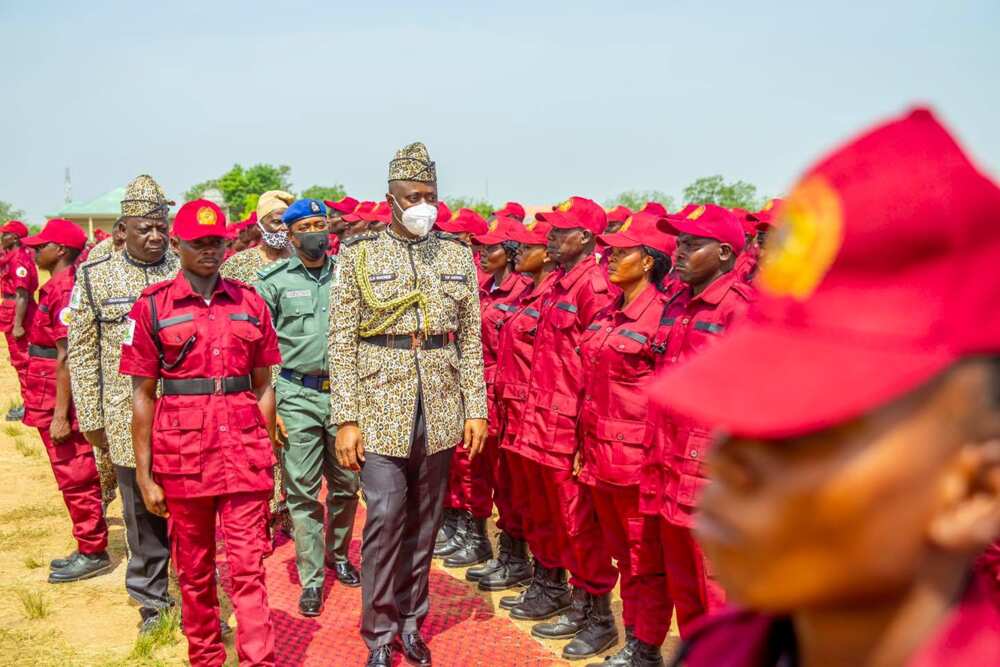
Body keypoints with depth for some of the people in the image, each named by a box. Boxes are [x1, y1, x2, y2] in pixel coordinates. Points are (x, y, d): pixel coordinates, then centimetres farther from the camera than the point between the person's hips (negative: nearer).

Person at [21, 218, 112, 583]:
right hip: (49, 400, 10)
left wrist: (60, 414, -22)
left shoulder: (65, 291, -17)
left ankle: (93, 554, 9)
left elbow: (66, 358, -21)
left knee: (76, 478, -1)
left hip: (61, 402, -10)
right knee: (74, 478, 15)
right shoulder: (55, 288, 13)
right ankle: (88, 549, 25)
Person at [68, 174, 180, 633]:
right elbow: (82, 352, 4)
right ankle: (152, 603, 27)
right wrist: (90, 419, 2)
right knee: (143, 513, 10)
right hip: (128, 420, 0)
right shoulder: (95, 276, 2)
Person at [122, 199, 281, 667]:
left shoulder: (250, 303, 6)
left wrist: (268, 454, 6)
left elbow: (263, 386, 10)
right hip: (182, 451, 0)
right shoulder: (152, 306, 0)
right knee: (194, 569, 13)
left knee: (248, 566, 0)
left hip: (245, 449, 1)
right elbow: (142, 395, 1)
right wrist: (145, 474, -1)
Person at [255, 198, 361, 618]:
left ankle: (338, 554, 33)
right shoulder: (274, 281, 2)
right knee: (302, 490, 1)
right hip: (297, 396, -2)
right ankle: (312, 579, 12)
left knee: (346, 484, 11)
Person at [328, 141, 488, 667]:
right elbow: (341, 342, -4)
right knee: (385, 518, -5)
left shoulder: (458, 255, 7)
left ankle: (411, 620, 27)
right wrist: (345, 419, -9)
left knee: (424, 520, 11)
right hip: (382, 408, -3)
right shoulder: (359, 255, -1)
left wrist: (475, 408, 2)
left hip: (441, 410, 3)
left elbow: (470, 339, 8)